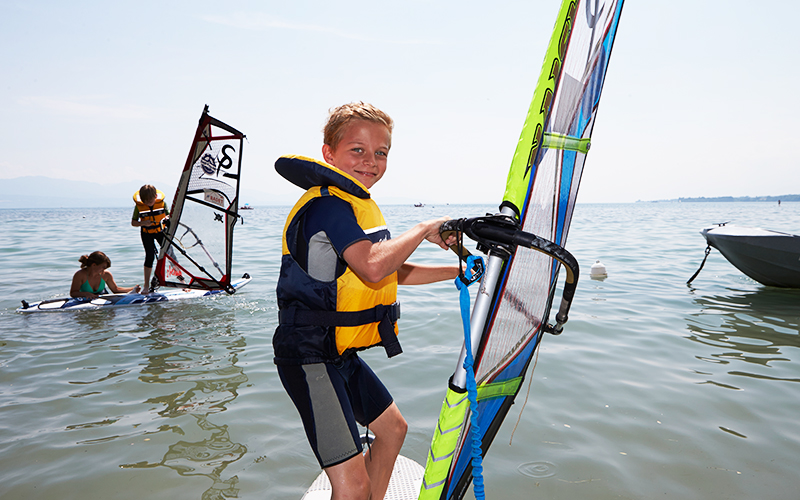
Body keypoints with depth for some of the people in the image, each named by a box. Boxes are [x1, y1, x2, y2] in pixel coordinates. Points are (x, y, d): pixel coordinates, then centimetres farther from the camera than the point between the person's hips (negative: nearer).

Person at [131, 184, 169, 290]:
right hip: (147, 233, -1)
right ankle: (146, 284, 3)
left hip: (161, 231, 1)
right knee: (150, 256, -7)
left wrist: (168, 218, -29)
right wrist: (143, 223, -28)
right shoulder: (139, 206, -15)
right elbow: (133, 222, -8)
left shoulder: (161, 203, -13)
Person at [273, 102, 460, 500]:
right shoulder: (328, 203, -18)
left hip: (342, 352, 11)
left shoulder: (360, 206, 15)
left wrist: (458, 272, 16)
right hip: (308, 357, -10)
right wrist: (424, 229, -20)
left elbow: (396, 273, 20)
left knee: (393, 427, 25)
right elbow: (372, 267, -34)